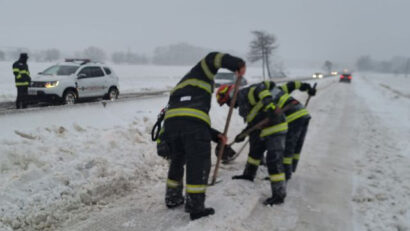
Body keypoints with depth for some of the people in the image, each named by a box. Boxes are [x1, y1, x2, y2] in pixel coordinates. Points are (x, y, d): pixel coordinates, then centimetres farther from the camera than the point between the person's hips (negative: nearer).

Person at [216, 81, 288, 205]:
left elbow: (261, 88, -27)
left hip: (276, 127, -11)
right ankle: (249, 175, 47)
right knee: (255, 150, 26)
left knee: (274, 160, -13)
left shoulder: (245, 94, -11)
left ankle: (279, 194, -9)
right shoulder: (242, 104, 19)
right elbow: (253, 122, 24)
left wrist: (269, 104, -38)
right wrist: (242, 134, 21)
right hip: (264, 131, 11)